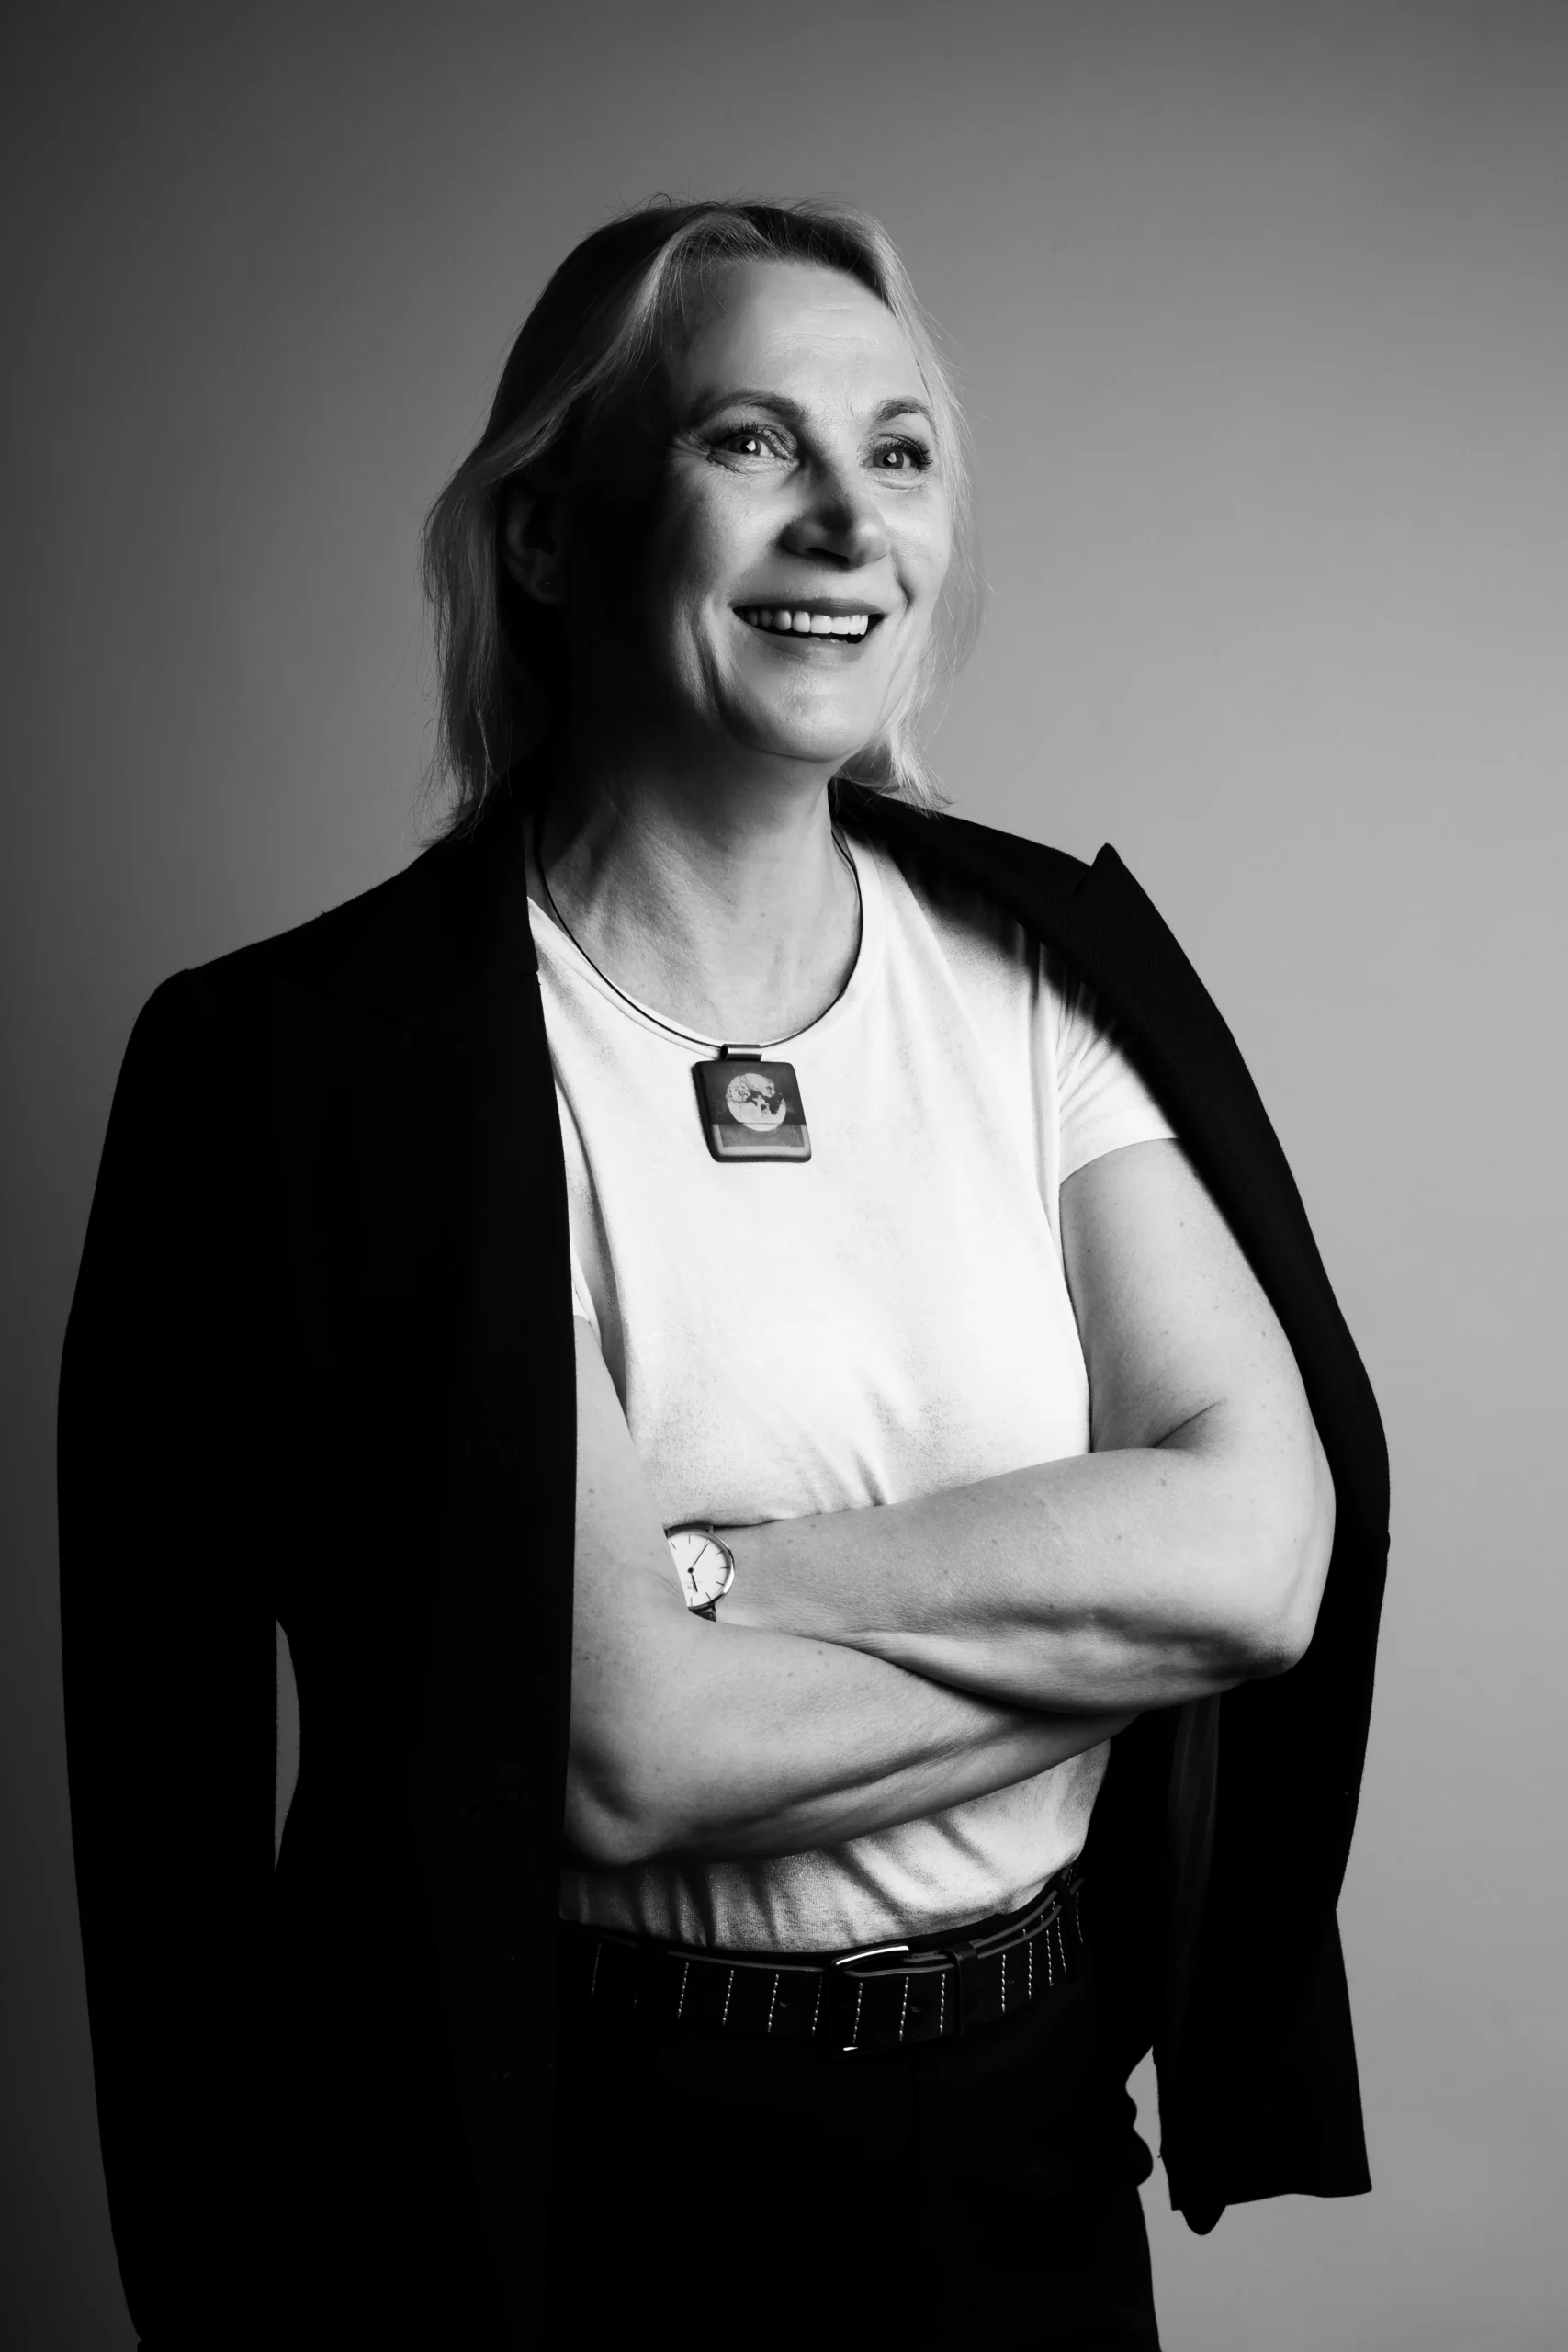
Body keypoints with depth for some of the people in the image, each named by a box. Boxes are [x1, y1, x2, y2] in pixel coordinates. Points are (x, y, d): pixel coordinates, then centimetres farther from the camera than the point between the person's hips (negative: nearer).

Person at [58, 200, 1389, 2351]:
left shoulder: (1047, 963, -4)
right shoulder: (329, 1054, -17)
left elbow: (1265, 1543, -14)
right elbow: (617, 1746, -23)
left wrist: (709, 1573, -21)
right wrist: (1094, 1602, -17)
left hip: (1033, 2128, 4)